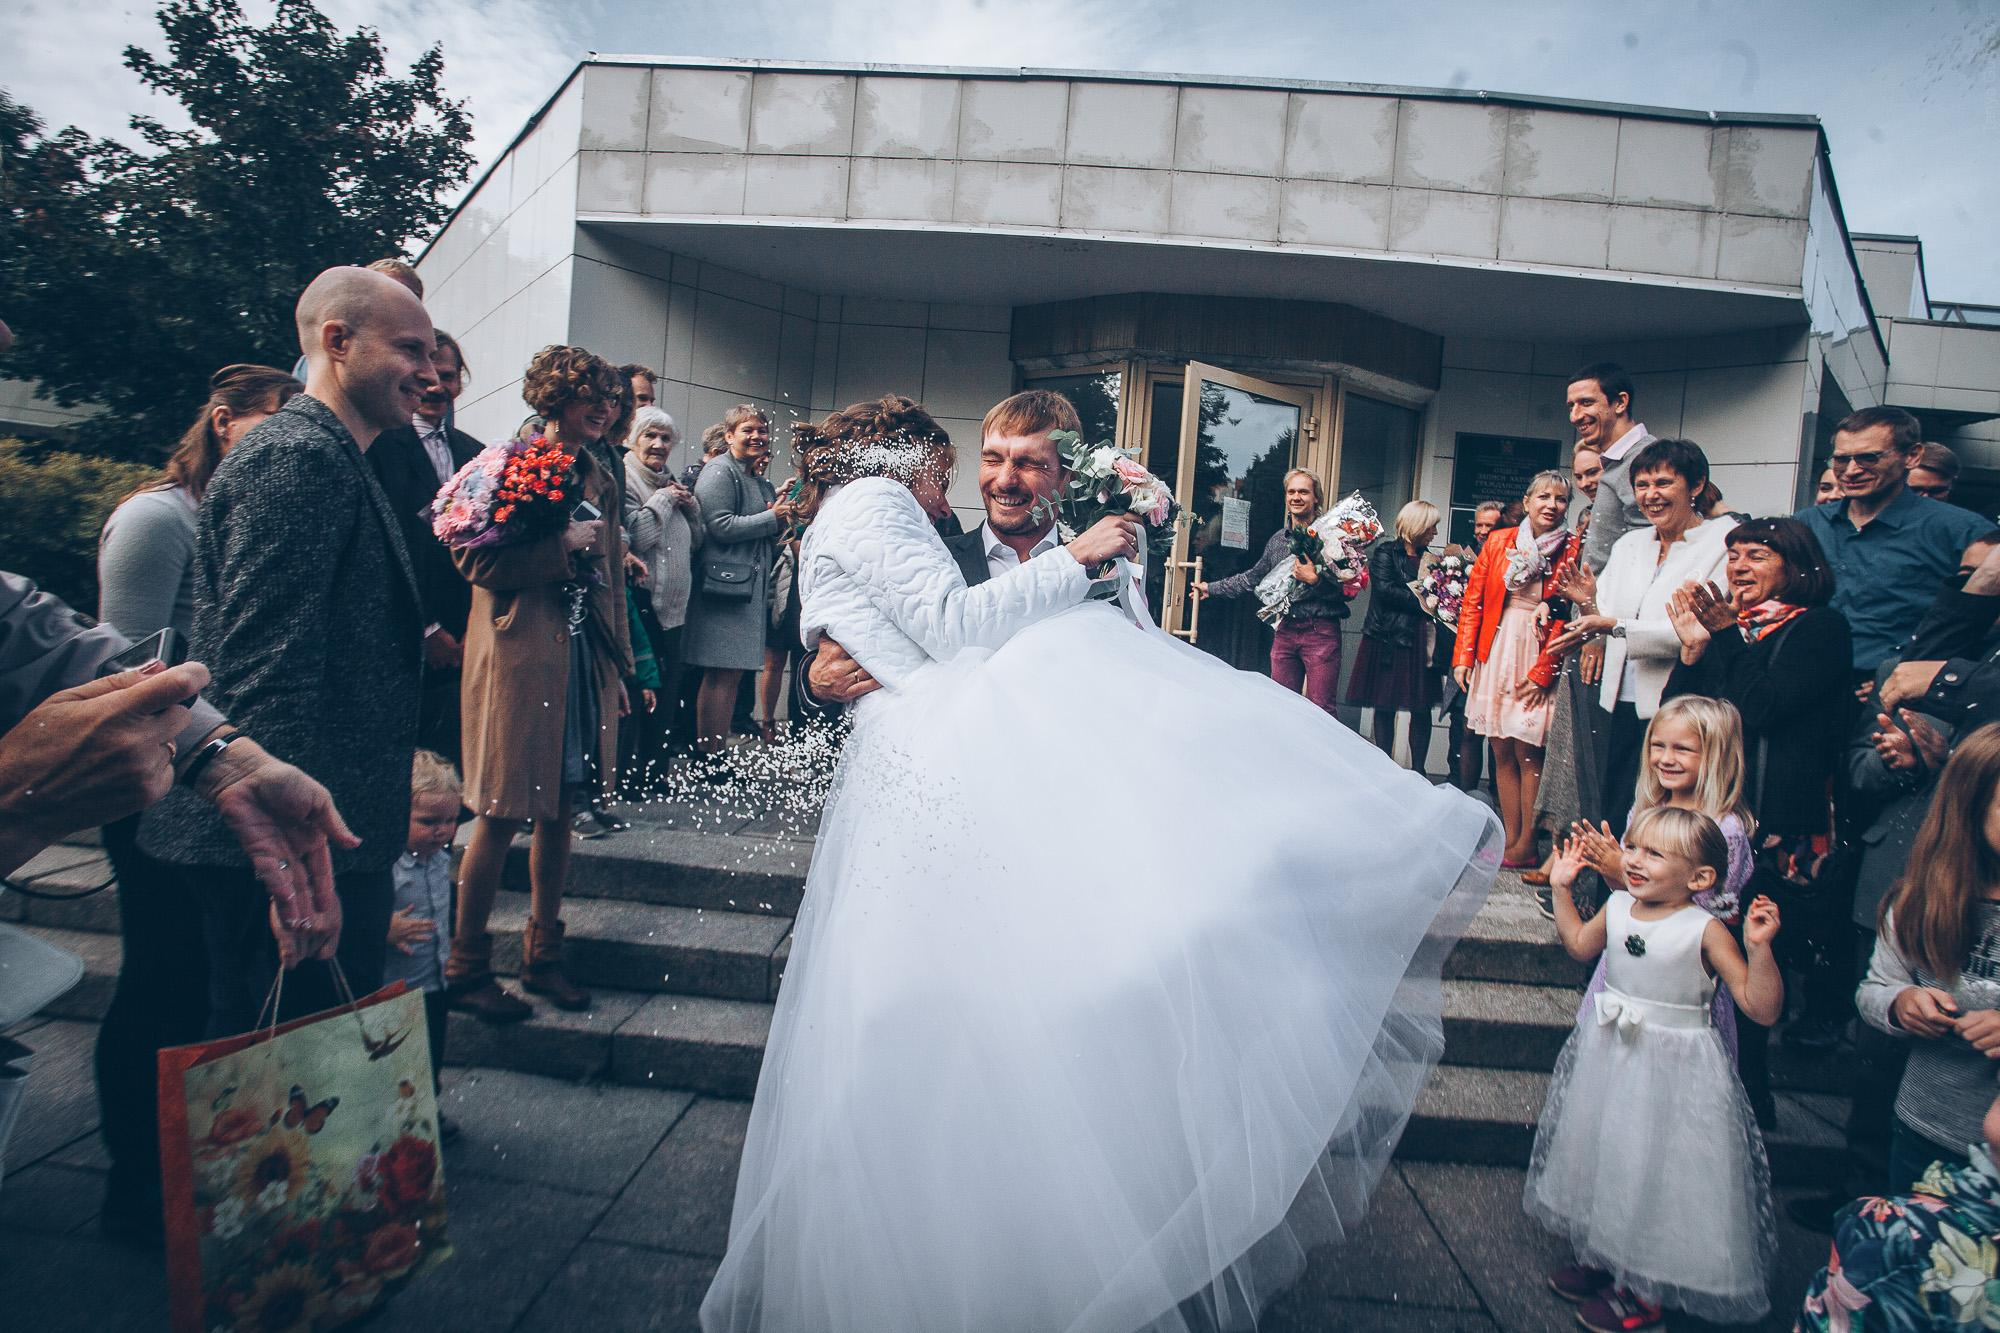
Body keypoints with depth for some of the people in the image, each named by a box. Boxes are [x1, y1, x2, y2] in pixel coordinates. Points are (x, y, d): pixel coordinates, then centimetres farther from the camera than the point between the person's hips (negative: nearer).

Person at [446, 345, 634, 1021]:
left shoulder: (601, 477, 15)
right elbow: (475, 558, -12)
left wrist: (618, 665, 16)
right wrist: (565, 544, -14)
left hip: (585, 661, 6)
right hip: (520, 656, -6)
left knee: (560, 813, 11)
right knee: (502, 816, -1)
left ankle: (543, 955, 24)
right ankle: (465, 969, 14)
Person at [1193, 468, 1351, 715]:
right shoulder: (1278, 539, 15)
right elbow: (1253, 577, 25)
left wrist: (1314, 579, -20)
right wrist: (1211, 588, 28)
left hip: (1320, 632, -6)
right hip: (1285, 631, 6)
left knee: (1321, 710, -5)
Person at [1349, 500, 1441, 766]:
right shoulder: (1385, 552, 1)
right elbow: (1385, 590, -12)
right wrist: (1421, 602, -14)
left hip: (1421, 642, 5)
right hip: (1389, 639, -4)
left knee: (1422, 708, 2)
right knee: (1385, 707, -1)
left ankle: (1418, 769, 8)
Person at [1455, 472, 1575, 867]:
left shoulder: (1572, 550, -3)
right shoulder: (1499, 543, 7)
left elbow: (1569, 617, -7)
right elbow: (1473, 601, 7)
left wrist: (1543, 672, -11)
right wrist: (1463, 657, 0)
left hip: (1536, 658, -4)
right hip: (1495, 652, 4)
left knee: (1526, 751, -4)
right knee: (1502, 751, 7)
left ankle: (1526, 847, 6)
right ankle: (1511, 840, 16)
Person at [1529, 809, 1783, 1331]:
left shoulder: (1705, 931, -20)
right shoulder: (1618, 907, -4)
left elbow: (1762, 1008, -20)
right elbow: (1580, 945, 17)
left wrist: (1758, 946, -32)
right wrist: (1562, 888, 13)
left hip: (1673, 1071, -6)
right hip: (1608, 1057, 6)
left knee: (1657, 1175, 7)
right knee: (1603, 1154, 20)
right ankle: (1602, 1256, 42)